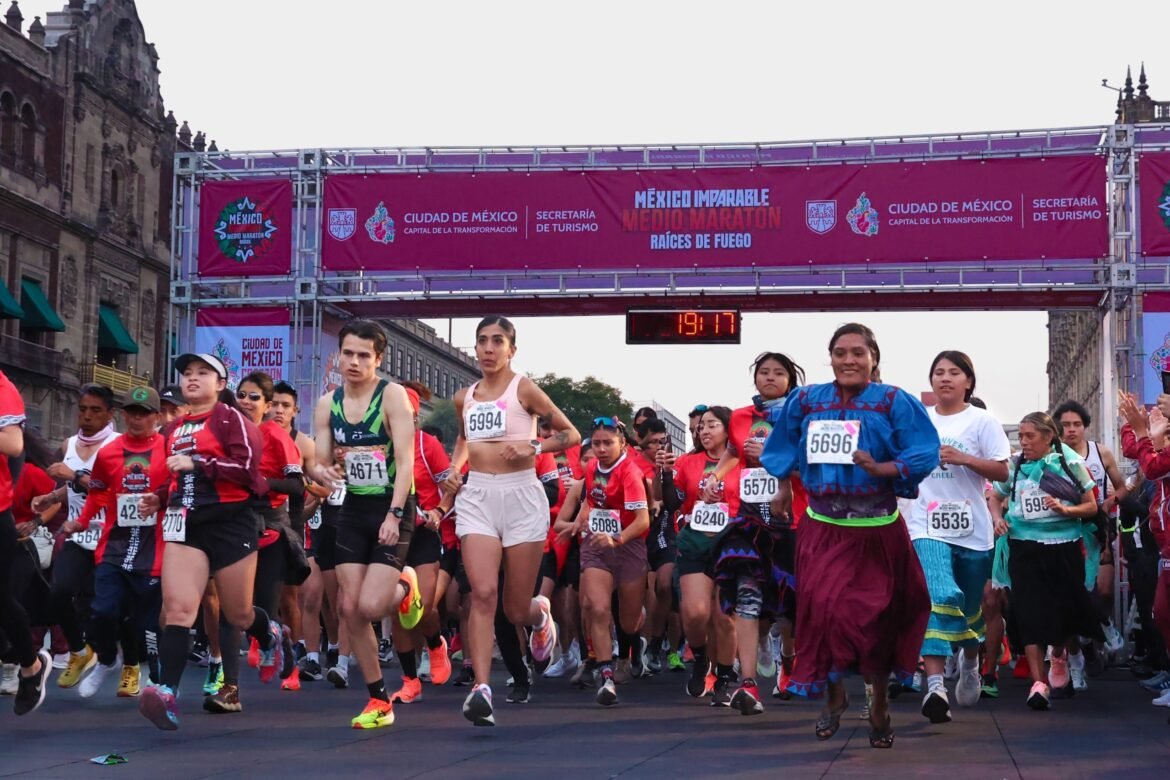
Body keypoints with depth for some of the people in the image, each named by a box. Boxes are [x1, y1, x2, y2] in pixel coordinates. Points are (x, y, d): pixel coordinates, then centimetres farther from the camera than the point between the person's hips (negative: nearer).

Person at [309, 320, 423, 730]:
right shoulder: (327, 404, 5)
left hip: (393, 509, -5)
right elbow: (320, 462, 8)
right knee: (349, 608, -1)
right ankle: (379, 700, 12)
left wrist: (394, 515, -24)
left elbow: (405, 460, -15)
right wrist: (324, 472, -17)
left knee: (371, 606, -17)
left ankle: (405, 587, 20)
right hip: (353, 510, 5)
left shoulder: (392, 395, -9)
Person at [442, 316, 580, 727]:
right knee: (483, 593, -18)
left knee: (517, 610, 4)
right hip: (477, 497, 3)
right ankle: (481, 689, -21)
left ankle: (541, 614, 42)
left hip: (521, 496, -3)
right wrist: (454, 467, 14)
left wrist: (532, 447, -15)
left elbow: (571, 434, 0)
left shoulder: (524, 389, -2)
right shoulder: (464, 398, 11)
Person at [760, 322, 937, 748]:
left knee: (876, 615, 5)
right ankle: (834, 695, 16)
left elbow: (924, 453, -13)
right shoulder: (805, 402, 7)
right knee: (822, 610, -8)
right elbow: (783, 452, 17)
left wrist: (881, 468, -26)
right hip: (823, 529, 2)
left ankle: (880, 703, 25)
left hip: (878, 530, -2)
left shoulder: (894, 402, -4)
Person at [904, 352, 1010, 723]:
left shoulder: (982, 421, 1)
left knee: (971, 605, 14)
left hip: (972, 529, 0)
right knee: (939, 598, -22)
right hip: (928, 527, 0)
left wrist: (964, 458, -16)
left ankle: (970, 662, 45)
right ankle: (935, 684, -28)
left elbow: (1001, 471, -4)